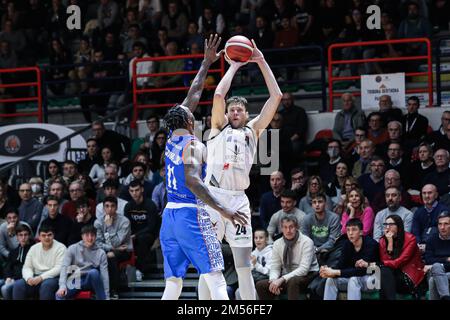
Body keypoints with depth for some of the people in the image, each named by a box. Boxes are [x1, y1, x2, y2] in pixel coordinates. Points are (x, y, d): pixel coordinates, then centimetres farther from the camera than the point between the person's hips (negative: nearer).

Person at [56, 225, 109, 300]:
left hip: (91, 281, 0)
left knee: (94, 272, -36)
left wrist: (107, 297, -10)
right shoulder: (72, 249, 3)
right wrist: (62, 286, -25)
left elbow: (104, 275, -3)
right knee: (59, 295, -30)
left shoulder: (100, 253, 3)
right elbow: (64, 267, -7)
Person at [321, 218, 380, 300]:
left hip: (372, 278, -6)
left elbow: (362, 270, -31)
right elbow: (340, 266, -9)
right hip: (354, 276, 6)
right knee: (331, 280, -15)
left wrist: (335, 272, -36)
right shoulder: (347, 244, -2)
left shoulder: (370, 244, -22)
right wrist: (329, 271, -33)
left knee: (354, 280, -35)